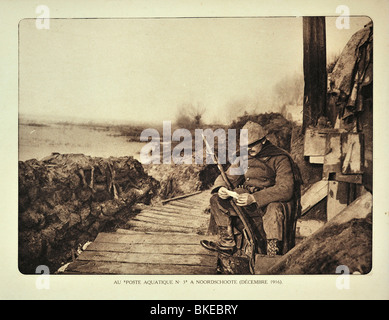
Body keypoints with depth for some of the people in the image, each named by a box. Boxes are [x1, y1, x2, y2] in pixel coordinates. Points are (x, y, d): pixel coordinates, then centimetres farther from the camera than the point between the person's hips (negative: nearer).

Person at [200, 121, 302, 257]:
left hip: (271, 201, -5)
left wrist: (254, 198, -32)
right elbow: (228, 177, 10)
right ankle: (227, 242, -8)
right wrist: (221, 188, -17)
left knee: (275, 209, -40)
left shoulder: (280, 159, -9)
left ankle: (272, 253, -32)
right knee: (217, 199, -10)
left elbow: (285, 189, -21)